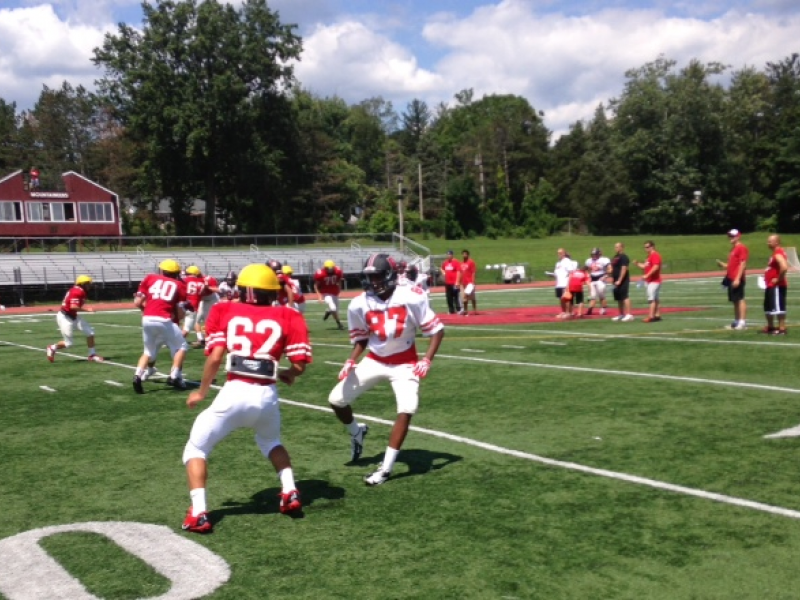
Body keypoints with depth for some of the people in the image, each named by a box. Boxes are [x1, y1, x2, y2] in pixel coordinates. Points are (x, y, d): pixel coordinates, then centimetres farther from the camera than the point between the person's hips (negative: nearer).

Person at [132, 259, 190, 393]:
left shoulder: (150, 278, 17)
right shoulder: (179, 285, 13)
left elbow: (137, 303, 12)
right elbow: (180, 314, 6)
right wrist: (184, 308, 27)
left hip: (147, 320, 3)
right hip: (164, 321, -3)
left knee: (149, 351, 22)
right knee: (181, 347, 18)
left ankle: (138, 376, 3)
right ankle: (174, 377, 6)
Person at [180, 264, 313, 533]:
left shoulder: (224, 311, 9)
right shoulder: (286, 316, 10)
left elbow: (215, 357, 0)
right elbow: (299, 364, 3)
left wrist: (202, 391, 15)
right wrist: (288, 376, 25)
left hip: (234, 394, -2)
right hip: (267, 395, 2)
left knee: (196, 448, 18)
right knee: (271, 441, 35)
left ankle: (198, 514, 5)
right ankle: (290, 493, 22)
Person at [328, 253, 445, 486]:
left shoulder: (411, 298, -20)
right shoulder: (359, 305, -12)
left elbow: (436, 329, -12)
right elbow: (361, 339, 4)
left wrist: (426, 360, -21)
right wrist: (351, 361, -11)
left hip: (404, 363, -3)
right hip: (374, 361, 3)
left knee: (406, 410, -20)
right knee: (336, 400, 0)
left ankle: (386, 467, -4)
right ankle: (356, 431, 33)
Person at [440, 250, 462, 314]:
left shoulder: (456, 262, -8)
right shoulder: (445, 262, 11)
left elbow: (458, 272, -12)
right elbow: (442, 269, 31)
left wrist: (457, 282, -18)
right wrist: (443, 272, 9)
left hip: (454, 283, -6)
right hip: (447, 283, 7)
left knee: (456, 296, -8)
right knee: (449, 297, 9)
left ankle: (459, 310, -6)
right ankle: (451, 310, 17)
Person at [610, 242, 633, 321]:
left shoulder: (623, 257, -12)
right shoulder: (615, 257, 17)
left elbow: (624, 269, -19)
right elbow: (613, 268, 28)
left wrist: (619, 280, -21)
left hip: (622, 281, -10)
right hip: (616, 281, 10)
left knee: (625, 297, -13)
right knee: (619, 298, 12)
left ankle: (628, 314, -13)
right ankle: (621, 314, 20)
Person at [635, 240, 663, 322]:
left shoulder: (655, 255, -14)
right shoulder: (649, 256, 18)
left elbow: (656, 267, -25)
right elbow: (645, 266, 23)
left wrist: (647, 275, -29)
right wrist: (638, 264, 7)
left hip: (654, 281, -10)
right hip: (649, 281, 10)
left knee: (651, 299, -13)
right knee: (656, 299, 12)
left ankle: (651, 317, -16)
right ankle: (657, 315, 17)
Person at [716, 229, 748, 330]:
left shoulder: (741, 248, -8)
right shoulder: (733, 249, 20)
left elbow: (743, 264, -16)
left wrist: (738, 278, -21)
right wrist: (722, 264, 9)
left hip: (737, 279, -10)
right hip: (731, 278, 10)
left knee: (740, 299, -10)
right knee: (735, 301, 12)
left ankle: (742, 322, -11)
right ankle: (736, 321, 17)